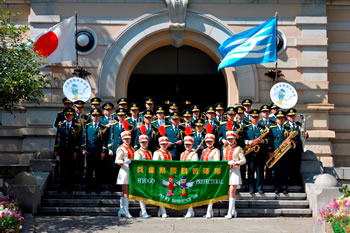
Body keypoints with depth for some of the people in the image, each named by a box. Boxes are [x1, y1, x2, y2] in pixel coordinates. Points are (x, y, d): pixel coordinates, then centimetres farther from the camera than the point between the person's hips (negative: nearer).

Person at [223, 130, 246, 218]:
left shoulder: (238, 149, 1)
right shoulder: (225, 150, 17)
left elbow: (243, 160, -5)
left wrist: (235, 163, -20)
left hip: (235, 171, -6)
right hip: (226, 171, 6)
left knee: (232, 192, -11)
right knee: (229, 193, 7)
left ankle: (230, 213, -13)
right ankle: (233, 211, 16)